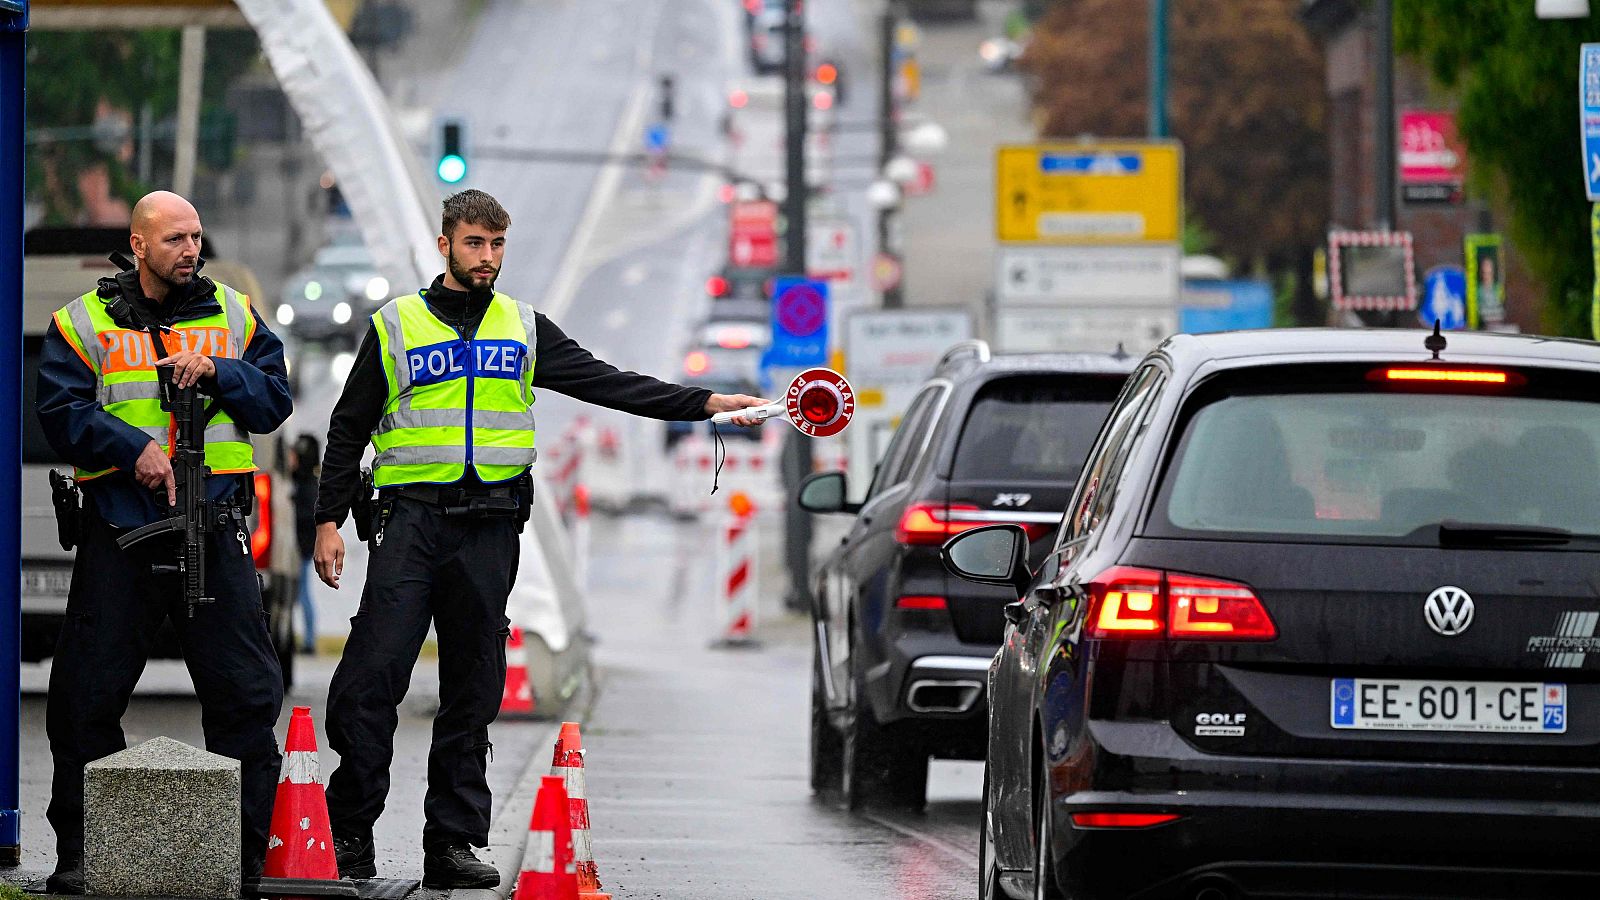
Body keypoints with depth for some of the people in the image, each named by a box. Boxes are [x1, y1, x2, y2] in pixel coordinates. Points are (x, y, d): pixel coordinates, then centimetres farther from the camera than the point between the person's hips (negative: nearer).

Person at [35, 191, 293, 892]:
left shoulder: (233, 315, 11)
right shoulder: (84, 323, 5)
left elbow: (274, 399, 7)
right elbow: (62, 412, -4)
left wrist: (217, 373, -9)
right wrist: (134, 446, -17)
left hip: (214, 523, 1)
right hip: (119, 524, -1)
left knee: (245, 690, -2)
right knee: (88, 695, 0)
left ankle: (243, 851, 7)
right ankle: (78, 851, 10)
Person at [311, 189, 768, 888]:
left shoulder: (524, 329, 14)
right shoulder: (394, 326, 7)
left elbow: (609, 384, 9)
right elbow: (348, 430, 10)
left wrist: (710, 404, 0)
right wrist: (329, 521, 3)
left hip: (490, 528, 3)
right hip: (411, 520, -3)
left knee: (473, 692, 4)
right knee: (371, 677, -11)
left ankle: (453, 842, 8)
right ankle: (352, 830, -1)